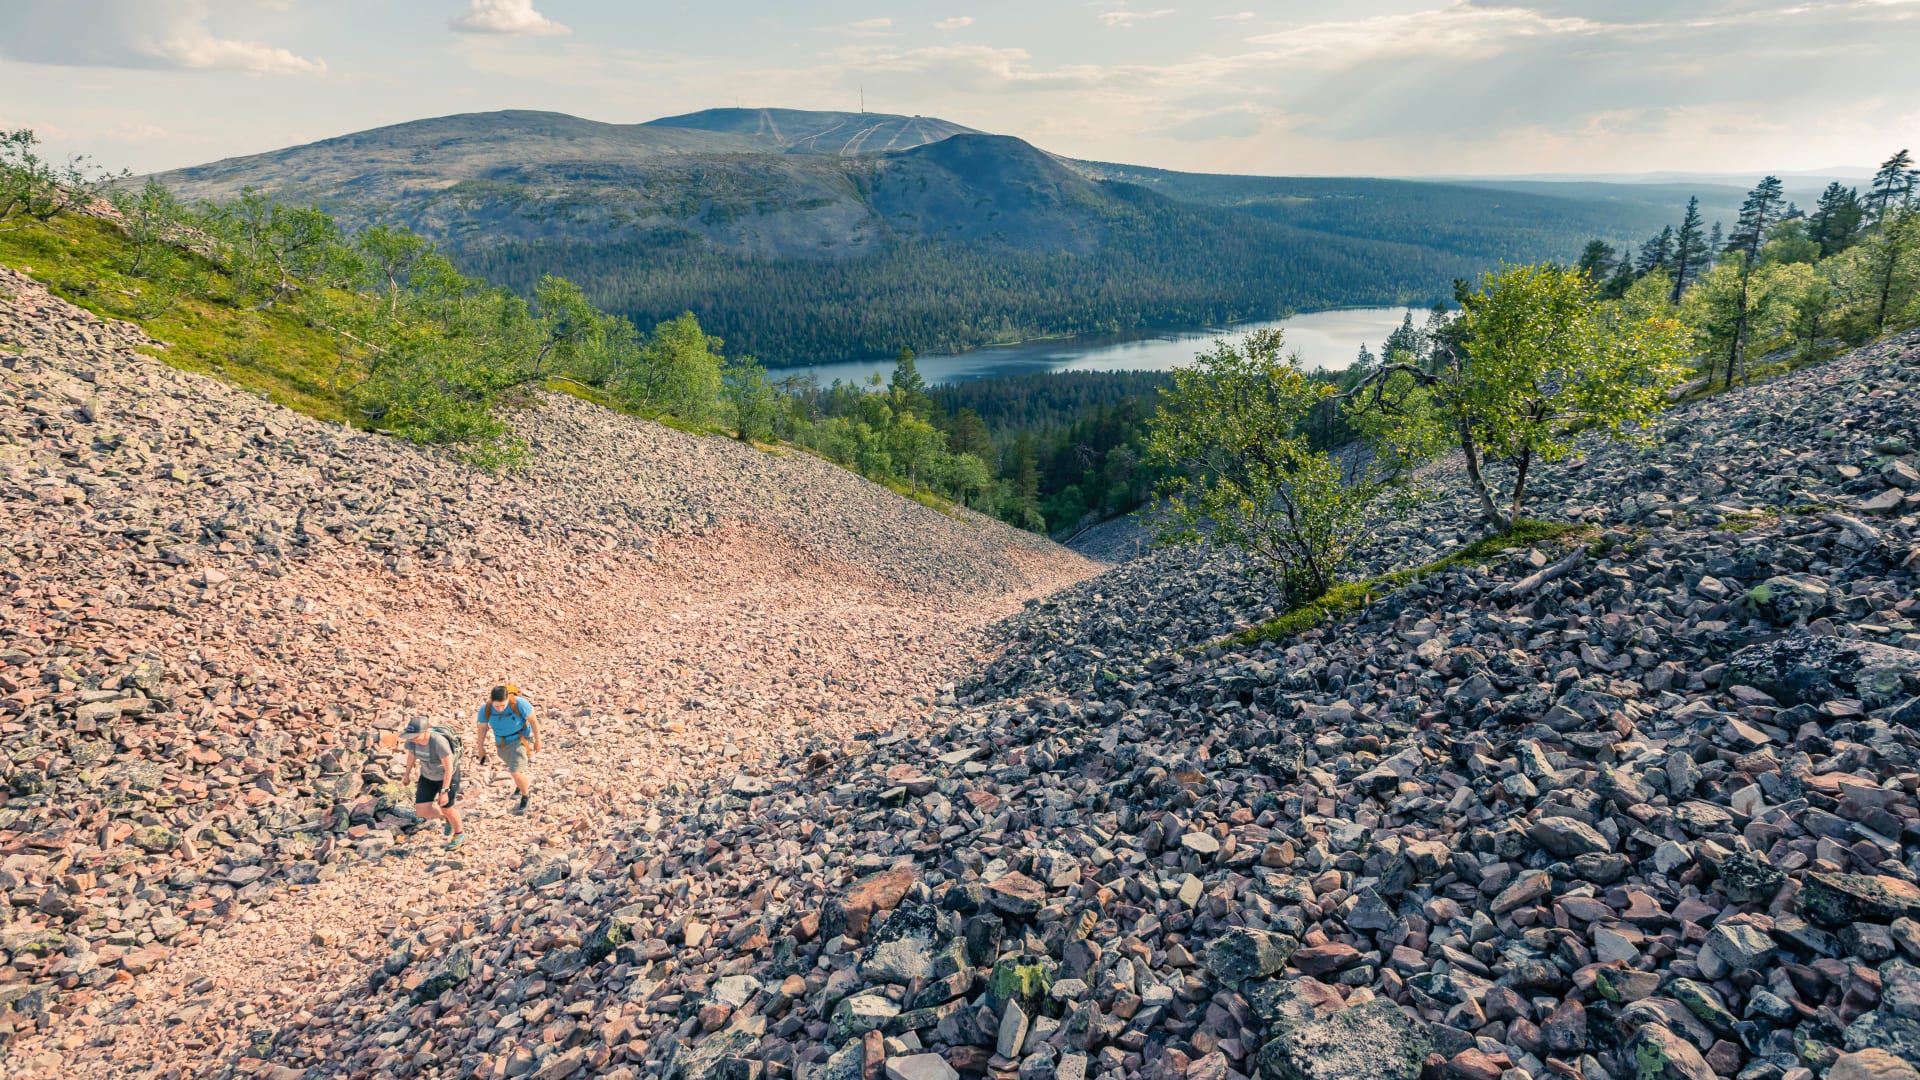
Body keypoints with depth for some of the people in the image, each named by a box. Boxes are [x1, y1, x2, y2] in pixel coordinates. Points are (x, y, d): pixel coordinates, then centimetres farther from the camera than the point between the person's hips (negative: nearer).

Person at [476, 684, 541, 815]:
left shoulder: (519, 704, -33)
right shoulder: (485, 709, -23)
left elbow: (533, 720, -17)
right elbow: (482, 728, -4)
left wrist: (537, 741, -7)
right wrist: (481, 748, 7)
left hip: (520, 739, -4)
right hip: (502, 742, 5)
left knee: (516, 772, -15)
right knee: (514, 766, 27)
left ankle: (525, 796, 15)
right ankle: (524, 786, 58)